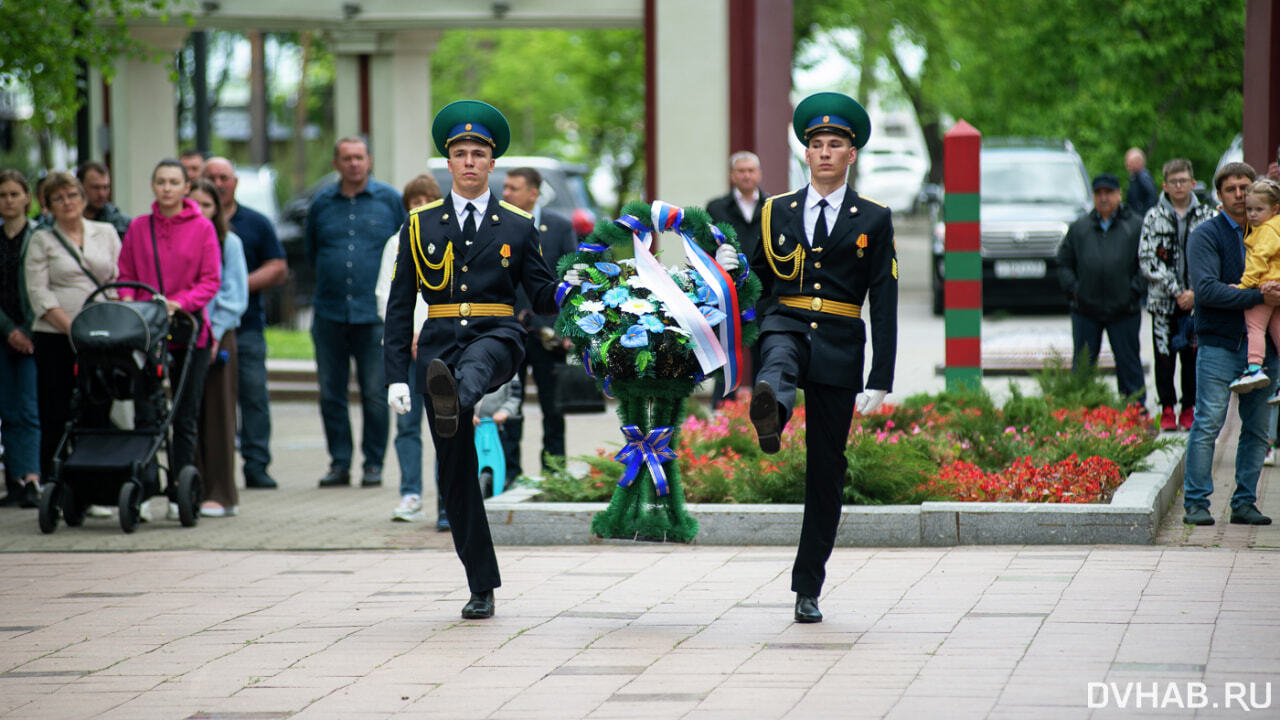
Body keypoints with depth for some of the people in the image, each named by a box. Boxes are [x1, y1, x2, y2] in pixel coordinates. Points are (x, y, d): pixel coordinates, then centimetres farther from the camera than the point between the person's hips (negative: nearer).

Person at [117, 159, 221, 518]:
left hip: (190, 330, -1)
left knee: (185, 417, 5)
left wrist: (180, 303, -16)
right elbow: (126, 277, 13)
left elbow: (211, 281, -1)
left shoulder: (202, 228, 2)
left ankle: (179, 495, 12)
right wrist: (129, 303, -8)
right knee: (147, 411, -10)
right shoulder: (138, 228, 8)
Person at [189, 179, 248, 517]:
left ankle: (220, 494, 1)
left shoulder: (229, 243, 4)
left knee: (217, 412, -1)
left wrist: (215, 331, -9)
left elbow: (234, 295, 1)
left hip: (218, 336, -2)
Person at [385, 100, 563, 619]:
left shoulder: (518, 227, 11)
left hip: (496, 339, -2)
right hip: (439, 344, 2)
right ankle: (482, 587, 7)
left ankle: (453, 401, -76)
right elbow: (399, 305, 9)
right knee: (456, 472, 0)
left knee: (473, 364, -40)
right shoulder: (421, 225, 11)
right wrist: (397, 375, 0)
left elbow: (543, 298, 11)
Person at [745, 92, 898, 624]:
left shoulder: (873, 220, 6)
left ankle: (808, 589, 11)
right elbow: (759, 281, 21)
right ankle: (770, 411, -76)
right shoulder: (776, 212, 12)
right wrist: (731, 268, -3)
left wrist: (880, 380, -6)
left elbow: (884, 304, 2)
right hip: (785, 325, 0)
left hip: (839, 346, 0)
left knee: (825, 471, 3)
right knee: (779, 360, -40)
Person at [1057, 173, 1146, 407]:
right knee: (1082, 365, 6)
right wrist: (1073, 289, -1)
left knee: (1128, 362, 4)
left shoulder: (1135, 226, 4)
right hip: (1085, 311, 2)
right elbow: (1064, 263, 13)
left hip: (1124, 311, -2)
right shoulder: (1079, 228, 11)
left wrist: (1134, 290, -9)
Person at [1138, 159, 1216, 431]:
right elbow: (1146, 259, -4)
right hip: (1163, 301, 0)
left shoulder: (1206, 217, 4)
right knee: (1164, 355, 1)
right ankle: (1167, 410, 11)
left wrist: (1195, 292, -11)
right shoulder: (1153, 217, 3)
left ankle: (1189, 409, 14)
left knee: (1193, 356, 4)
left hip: (1197, 301, 0)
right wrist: (1175, 290, -12)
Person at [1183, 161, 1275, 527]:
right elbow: (1206, 290, -14)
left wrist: (1274, 289, -3)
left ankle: (1245, 503, 12)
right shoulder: (1206, 235, -2)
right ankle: (1196, 502, -3)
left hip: (1260, 345, 5)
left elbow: (1274, 275, 22)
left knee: (1257, 428, 6)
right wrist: (1258, 296, -19)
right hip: (1219, 345, -5)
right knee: (1208, 424, -9)